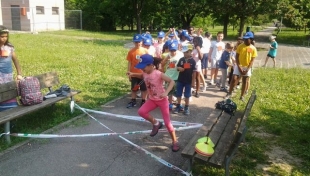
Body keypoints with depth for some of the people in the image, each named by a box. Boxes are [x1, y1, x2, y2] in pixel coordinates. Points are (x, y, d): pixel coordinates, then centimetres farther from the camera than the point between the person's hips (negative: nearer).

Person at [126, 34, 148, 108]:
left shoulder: (145, 51, -5)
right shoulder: (131, 51, -6)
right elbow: (129, 63, -2)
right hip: (134, 73, 0)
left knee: (144, 88, 10)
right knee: (134, 88, 13)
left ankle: (143, 101, 23)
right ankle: (133, 101, 27)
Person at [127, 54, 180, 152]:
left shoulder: (158, 74, -27)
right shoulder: (145, 73, -7)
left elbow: (172, 81, -32)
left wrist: (166, 92, -46)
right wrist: (133, 74, 3)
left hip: (162, 100, -6)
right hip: (152, 100, 6)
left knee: (167, 123, -4)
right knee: (141, 112, -16)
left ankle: (175, 142, 14)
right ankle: (156, 124, 9)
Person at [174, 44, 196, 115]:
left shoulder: (193, 61, -7)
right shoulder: (181, 59, 0)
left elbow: (194, 72, -5)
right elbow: (177, 67, 9)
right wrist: (179, 68, -17)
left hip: (188, 81, -3)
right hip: (180, 80, 3)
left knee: (187, 95, 8)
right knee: (178, 94, 11)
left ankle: (186, 108, 20)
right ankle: (178, 106, 25)